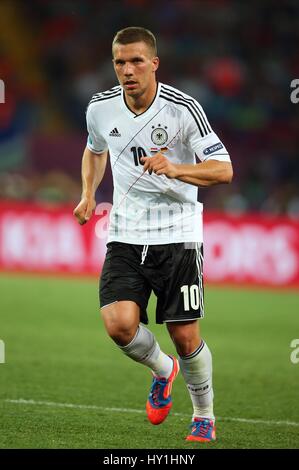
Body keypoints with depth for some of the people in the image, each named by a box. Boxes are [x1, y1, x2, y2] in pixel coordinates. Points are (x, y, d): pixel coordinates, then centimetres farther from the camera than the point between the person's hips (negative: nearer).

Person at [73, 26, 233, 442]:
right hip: (125, 236, 3)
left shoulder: (184, 109, -13)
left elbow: (223, 170, -16)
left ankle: (204, 417, 23)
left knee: (185, 336, -3)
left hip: (177, 234, -3)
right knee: (119, 324, -17)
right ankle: (163, 370, 17)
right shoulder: (101, 108, 0)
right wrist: (88, 194, 8)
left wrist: (176, 169, -32)